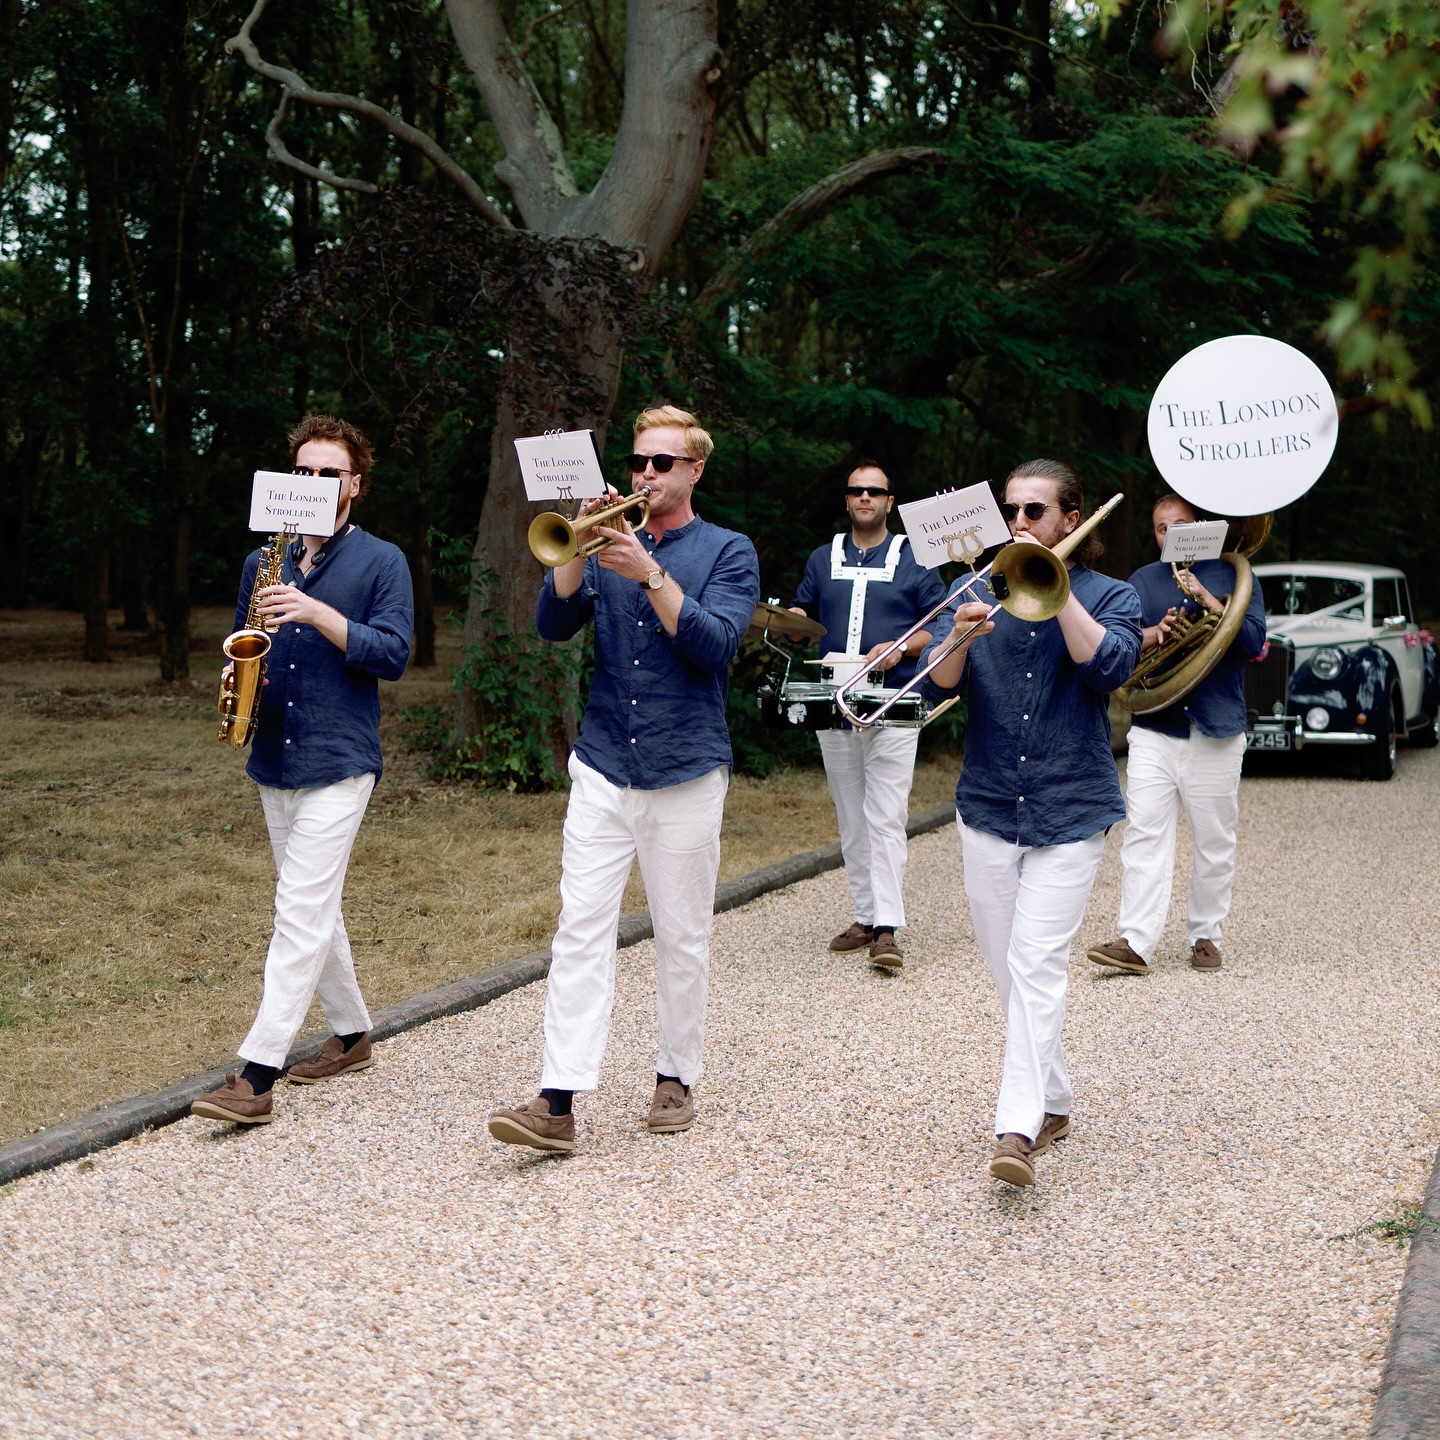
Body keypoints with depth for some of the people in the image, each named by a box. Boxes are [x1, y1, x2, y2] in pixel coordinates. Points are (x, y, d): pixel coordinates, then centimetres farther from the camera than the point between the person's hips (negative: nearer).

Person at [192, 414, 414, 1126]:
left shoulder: (381, 561, -1)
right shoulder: (265, 561, 13)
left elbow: (393, 653, -10)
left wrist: (316, 613, -20)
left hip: (338, 760, -6)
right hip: (274, 758, 6)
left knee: (300, 912, -12)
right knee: (313, 907, 14)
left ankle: (256, 1077, -16)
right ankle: (351, 1035, 30)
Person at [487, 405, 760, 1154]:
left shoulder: (727, 552, 3)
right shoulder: (610, 542, 11)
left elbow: (716, 642, -13)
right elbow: (552, 623, -2)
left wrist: (650, 574, -21)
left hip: (685, 772, -2)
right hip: (603, 767, 2)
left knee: (682, 937, 6)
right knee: (580, 930, -6)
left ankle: (676, 1078, 21)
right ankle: (558, 1100, -10)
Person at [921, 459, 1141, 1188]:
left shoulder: (1109, 597, 3)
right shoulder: (979, 589, 8)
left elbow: (1109, 664, -18)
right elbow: (937, 682, -4)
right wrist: (960, 639, -25)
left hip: (1070, 812, -4)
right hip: (987, 807, 4)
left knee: (1037, 965, -15)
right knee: (1008, 971, 10)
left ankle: (1018, 1128, -20)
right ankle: (1052, 1103, 27)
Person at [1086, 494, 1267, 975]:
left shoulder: (1231, 576, 7)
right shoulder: (1143, 581, 13)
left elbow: (1254, 641, -5)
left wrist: (1208, 600, -14)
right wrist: (1156, 632, -17)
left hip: (1216, 732, -1)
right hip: (1154, 729, 1)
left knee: (1214, 842, 5)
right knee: (1144, 835, -9)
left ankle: (1206, 936, 17)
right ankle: (1136, 942, -12)